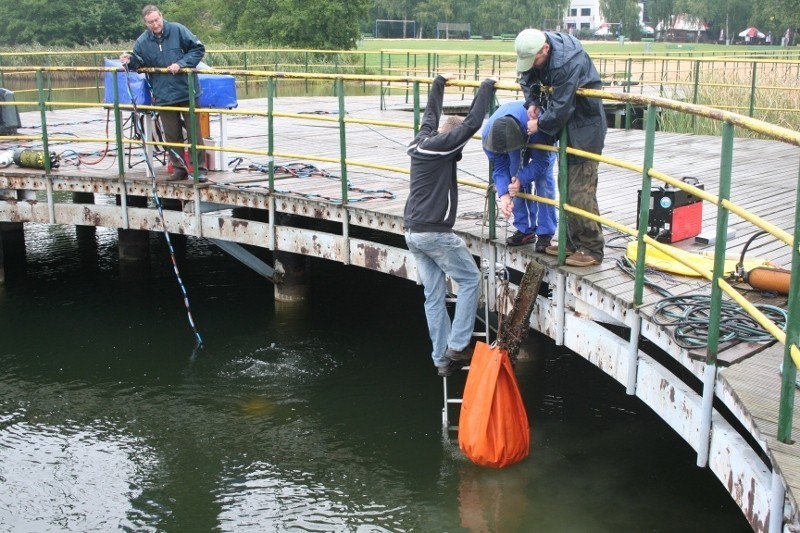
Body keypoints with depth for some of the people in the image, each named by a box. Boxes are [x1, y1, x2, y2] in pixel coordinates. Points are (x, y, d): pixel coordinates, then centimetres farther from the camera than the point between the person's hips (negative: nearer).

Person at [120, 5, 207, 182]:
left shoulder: (177, 30, -6)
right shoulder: (142, 41, 2)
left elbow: (198, 48, -5)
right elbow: (140, 65, 11)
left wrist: (181, 63, -15)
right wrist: (130, 61, -11)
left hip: (187, 91, -3)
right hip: (164, 95, 3)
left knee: (194, 132, 2)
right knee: (172, 135, 7)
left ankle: (199, 168, 10)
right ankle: (179, 168, 18)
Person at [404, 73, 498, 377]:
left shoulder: (419, 143, 11)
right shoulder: (442, 145, -11)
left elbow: (430, 115, 28)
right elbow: (472, 123, -14)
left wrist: (439, 83, 42)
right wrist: (486, 87, -1)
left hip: (412, 233, 8)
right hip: (436, 233, -8)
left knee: (434, 297, 10)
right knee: (470, 280, 7)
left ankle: (442, 359, 12)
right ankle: (457, 347, 2)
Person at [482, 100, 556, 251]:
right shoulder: (489, 133, -35)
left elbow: (541, 162, -30)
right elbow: (499, 166, -23)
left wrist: (521, 179, -38)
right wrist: (504, 194, -35)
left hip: (544, 137, -4)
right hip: (516, 136, 4)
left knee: (543, 181, -15)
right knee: (517, 180, -4)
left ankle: (545, 233, -11)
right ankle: (525, 229, 8)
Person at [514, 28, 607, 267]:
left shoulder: (568, 62, -30)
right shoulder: (533, 51, -3)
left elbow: (561, 107, -28)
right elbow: (528, 79, 14)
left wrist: (540, 124, -12)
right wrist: (532, 102, -4)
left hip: (585, 126, -9)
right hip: (566, 123, 9)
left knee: (580, 190, -9)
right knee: (567, 187, 13)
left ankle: (591, 249, -1)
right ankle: (573, 243, 23)